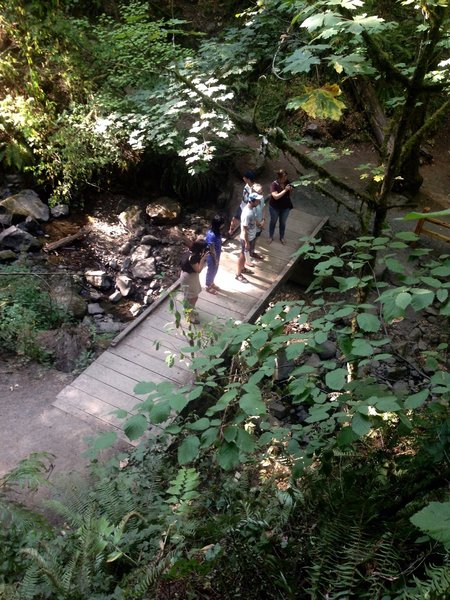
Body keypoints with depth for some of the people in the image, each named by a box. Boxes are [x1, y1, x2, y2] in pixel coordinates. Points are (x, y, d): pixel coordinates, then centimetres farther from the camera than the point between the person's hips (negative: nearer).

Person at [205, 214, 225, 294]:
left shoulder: (216, 231, -7)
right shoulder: (212, 235, -34)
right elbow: (212, 250, -25)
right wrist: (216, 260, -15)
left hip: (216, 255, 8)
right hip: (212, 257, -8)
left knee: (214, 271, 26)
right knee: (211, 271, 14)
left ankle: (212, 284, 48)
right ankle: (208, 287, 35)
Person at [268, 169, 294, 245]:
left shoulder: (287, 182, -11)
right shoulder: (274, 184, -26)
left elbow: (289, 193, 4)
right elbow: (276, 196, -32)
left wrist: (291, 189, -19)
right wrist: (285, 190, -35)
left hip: (285, 207, 4)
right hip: (275, 207, -4)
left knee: (283, 222, 21)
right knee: (273, 221, 19)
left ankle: (282, 237, 42)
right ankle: (270, 237, 41)